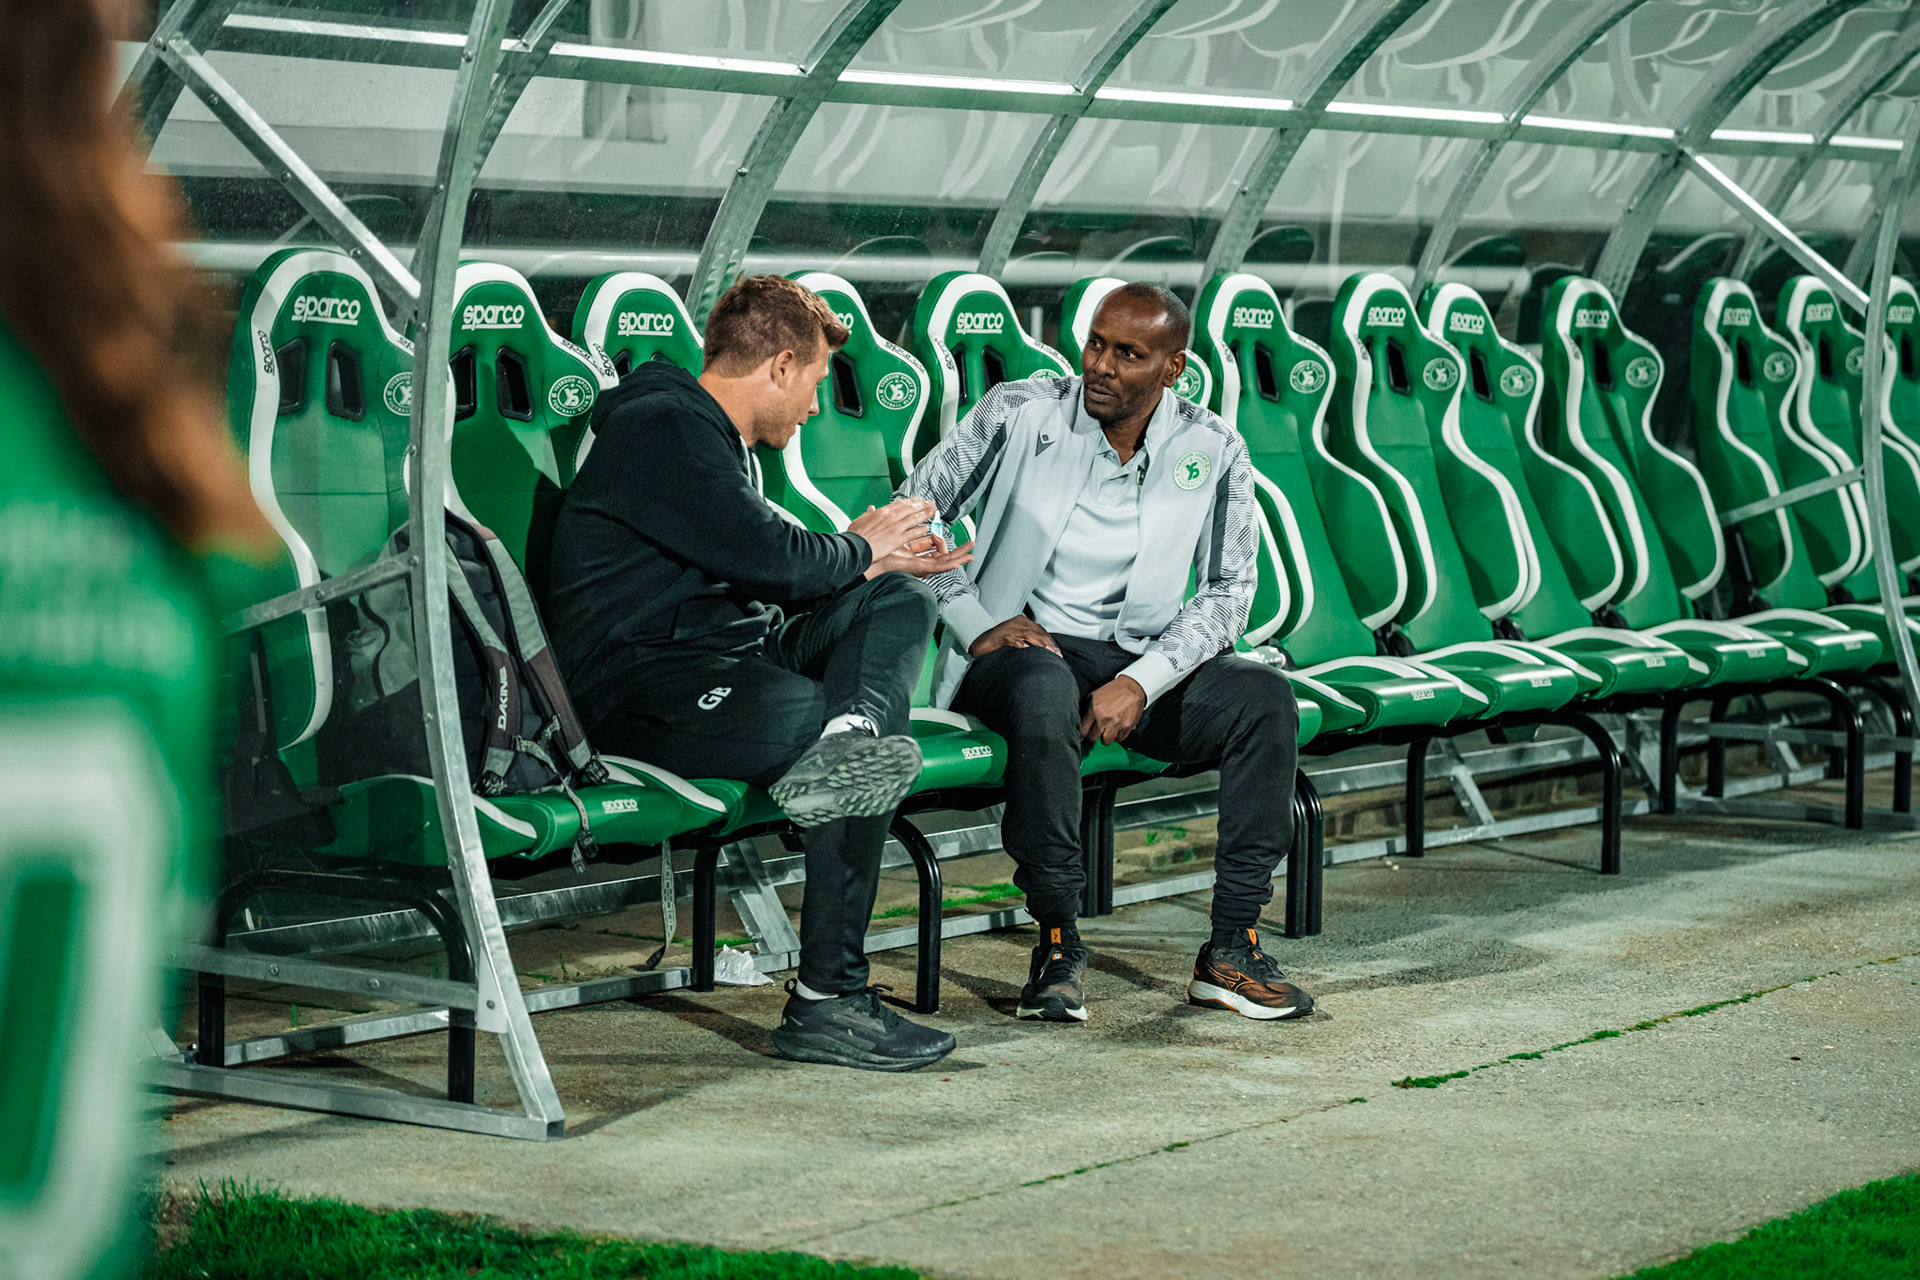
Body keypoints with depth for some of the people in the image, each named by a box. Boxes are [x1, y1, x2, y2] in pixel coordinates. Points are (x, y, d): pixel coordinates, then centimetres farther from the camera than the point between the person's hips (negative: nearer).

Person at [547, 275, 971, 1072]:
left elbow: (754, 576, 24)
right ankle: (825, 1002, -21)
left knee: (896, 603, 7)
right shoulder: (661, 428, -12)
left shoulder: (714, 437, 22)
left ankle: (845, 742, -24)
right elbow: (770, 558, -19)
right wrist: (859, 550, 1)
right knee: (848, 722, -26)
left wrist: (880, 561, 20)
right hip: (640, 681, -11)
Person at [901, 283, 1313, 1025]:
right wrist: (975, 624, -12)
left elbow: (1228, 594, -2)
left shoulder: (1213, 454, 0)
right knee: (1045, 690, -39)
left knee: (1265, 698, -24)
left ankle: (1232, 948, -20)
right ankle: (1058, 944, -28)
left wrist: (1140, 683, -17)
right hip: (1018, 649, -2)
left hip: (1139, 660, 3)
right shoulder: (1019, 415, -5)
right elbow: (911, 519, 0)